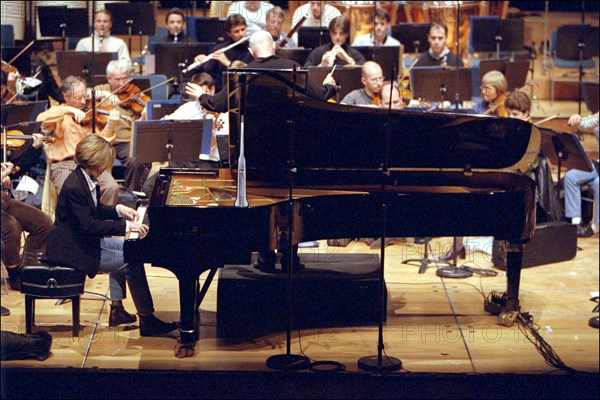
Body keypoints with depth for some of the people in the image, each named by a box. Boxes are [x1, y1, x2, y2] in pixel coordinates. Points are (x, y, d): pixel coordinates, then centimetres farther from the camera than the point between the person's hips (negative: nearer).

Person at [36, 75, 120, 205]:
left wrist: (110, 126, -15)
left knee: (112, 187, -23)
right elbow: (41, 120, -14)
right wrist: (68, 110, -22)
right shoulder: (59, 112, 8)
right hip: (63, 164, -2)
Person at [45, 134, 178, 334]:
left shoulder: (87, 179, 5)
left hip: (83, 240, 11)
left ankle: (117, 309, 22)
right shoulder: (74, 187, -26)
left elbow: (96, 210, 20)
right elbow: (89, 225, -30)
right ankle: (147, 321, -3)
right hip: (71, 249, -11)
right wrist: (126, 226, -27)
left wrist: (119, 210, 4)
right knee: (132, 261, -12)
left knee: (123, 247, 23)